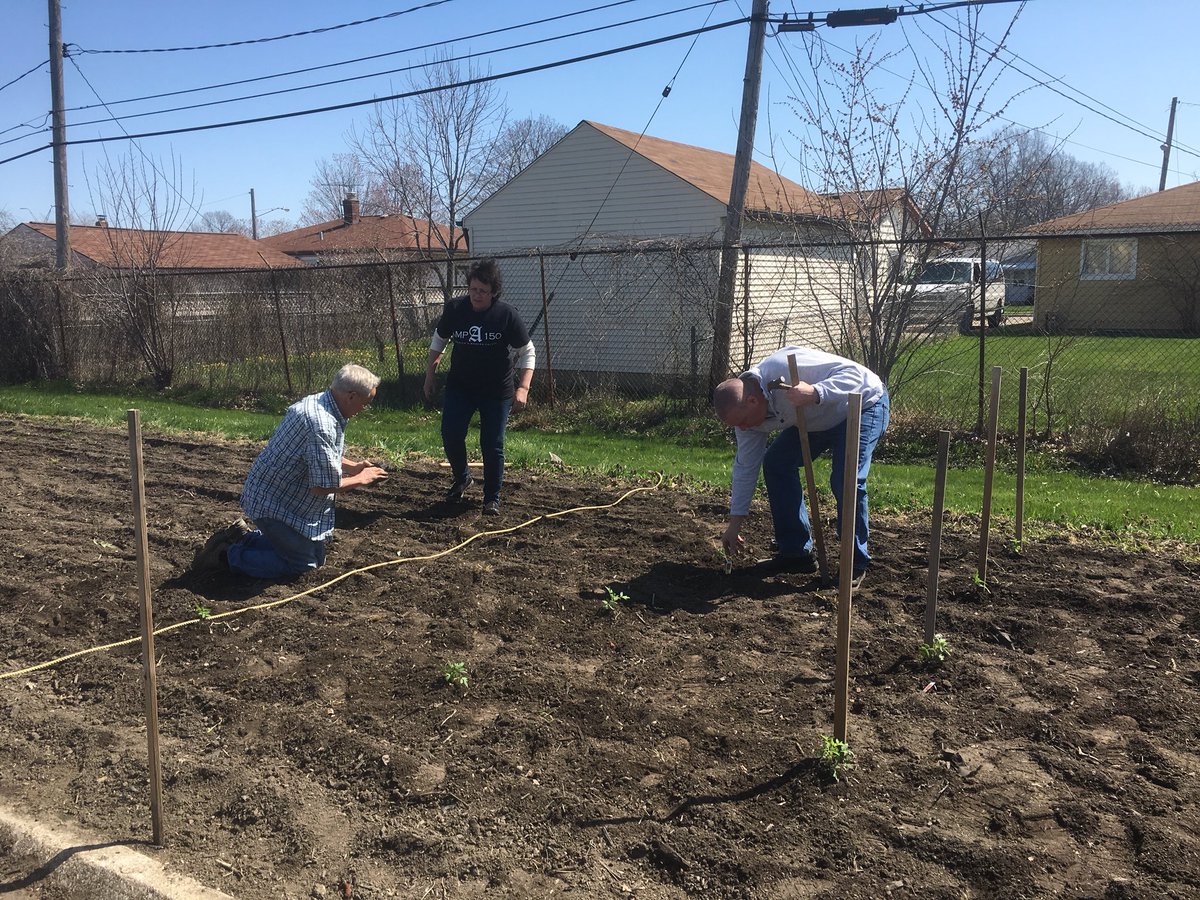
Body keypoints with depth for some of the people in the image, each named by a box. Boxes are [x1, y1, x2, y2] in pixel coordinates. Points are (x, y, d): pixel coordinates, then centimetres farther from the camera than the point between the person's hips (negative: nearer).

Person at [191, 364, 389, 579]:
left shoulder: (315, 402, 2)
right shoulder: (321, 425, -31)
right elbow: (323, 486, -29)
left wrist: (353, 467, 8)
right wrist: (360, 479, -14)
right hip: (273, 503, -10)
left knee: (317, 555, 17)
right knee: (301, 564, -2)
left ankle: (244, 536, 21)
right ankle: (226, 555, 4)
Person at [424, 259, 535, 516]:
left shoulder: (507, 315, -14)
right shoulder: (454, 309, -6)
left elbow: (527, 353, -7)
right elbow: (439, 341, 10)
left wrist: (523, 388, -18)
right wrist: (429, 376, 10)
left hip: (496, 391, -2)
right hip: (459, 386, 3)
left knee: (492, 446, 0)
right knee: (450, 435, -4)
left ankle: (492, 498, 16)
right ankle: (461, 477, 25)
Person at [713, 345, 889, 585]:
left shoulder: (786, 367, -37)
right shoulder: (743, 408, -11)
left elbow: (853, 372, -35)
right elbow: (745, 467, -3)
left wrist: (815, 393, -52)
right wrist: (734, 525, -1)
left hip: (863, 403, -7)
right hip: (818, 419, 8)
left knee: (847, 479, -23)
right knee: (776, 463, -4)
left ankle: (855, 564, -5)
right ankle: (795, 553, 5)